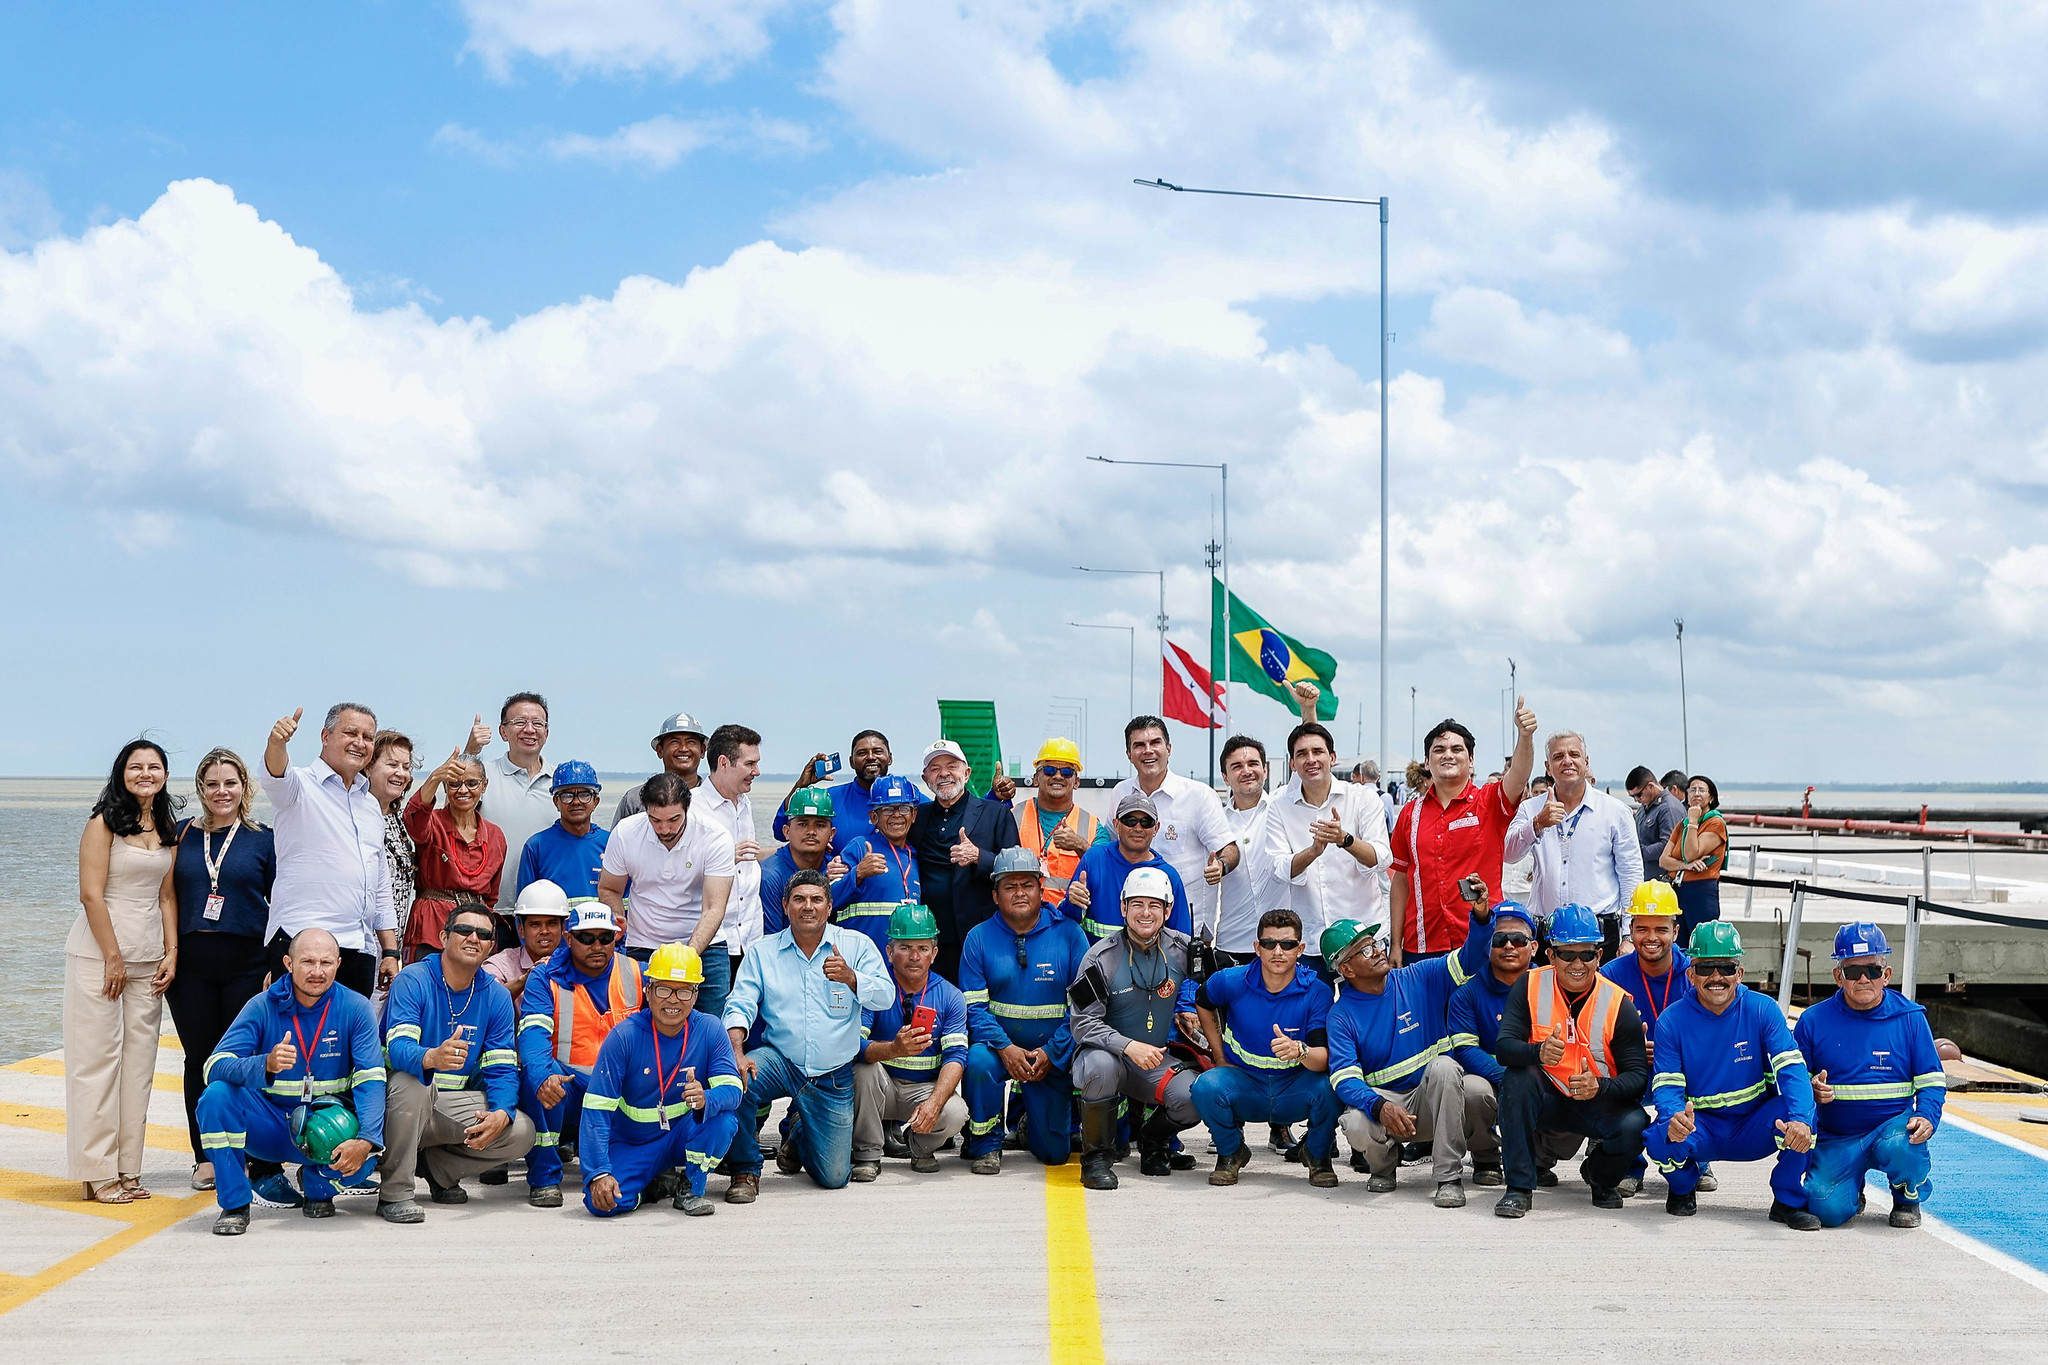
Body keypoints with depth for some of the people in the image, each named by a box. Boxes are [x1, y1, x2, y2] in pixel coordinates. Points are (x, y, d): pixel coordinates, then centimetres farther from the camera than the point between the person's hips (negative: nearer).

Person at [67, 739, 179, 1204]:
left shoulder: (168, 828, 11)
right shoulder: (104, 822, -7)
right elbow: (91, 894, -11)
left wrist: (171, 951, 2)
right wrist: (113, 958, -13)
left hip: (148, 956, 6)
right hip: (98, 952, -6)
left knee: (139, 1060, 6)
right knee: (98, 1058, -3)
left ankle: (127, 1168, 12)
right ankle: (98, 1173, 2)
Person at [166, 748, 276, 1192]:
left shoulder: (263, 839, 5)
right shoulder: (182, 835, 10)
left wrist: (277, 964, -2)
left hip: (247, 962, -2)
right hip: (191, 962, 2)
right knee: (200, 1058, 4)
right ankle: (206, 1156, 11)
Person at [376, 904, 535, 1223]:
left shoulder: (497, 996, 2)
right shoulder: (413, 981, -12)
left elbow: (502, 1068, -1)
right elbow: (398, 1048, -27)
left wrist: (501, 1113, -23)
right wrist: (432, 1058, -51)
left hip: (454, 1105, 4)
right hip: (400, 1102, -4)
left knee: (521, 1132, -17)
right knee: (410, 1080, -38)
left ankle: (440, 1168, 10)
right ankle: (394, 1193, -24)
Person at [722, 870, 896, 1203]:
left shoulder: (857, 945, 1)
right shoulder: (762, 952, 3)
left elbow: (885, 997, -10)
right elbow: (740, 1006, -5)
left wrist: (850, 978, -30)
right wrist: (737, 1054, -24)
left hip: (834, 1076, 0)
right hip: (780, 1060, 0)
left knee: (834, 1177, 1)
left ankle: (800, 1131, 37)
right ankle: (746, 1170, -10)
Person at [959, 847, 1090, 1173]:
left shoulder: (1068, 934, -5)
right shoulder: (979, 938, -3)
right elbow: (973, 1006, -7)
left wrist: (1051, 1053, -16)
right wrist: (1005, 1048, -22)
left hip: (1053, 1055, 0)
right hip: (1000, 1044, 0)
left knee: (1054, 1152, 0)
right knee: (978, 1060, -36)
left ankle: (1032, 1122, 38)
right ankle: (985, 1144, -11)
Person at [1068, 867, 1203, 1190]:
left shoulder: (1181, 949, -2)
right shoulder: (1101, 958, -13)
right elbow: (1082, 1022, -17)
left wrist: (1186, 1011, 3)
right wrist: (1129, 1046, -31)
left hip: (1158, 1061, 3)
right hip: (1107, 1051, -3)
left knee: (1194, 1096, -25)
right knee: (1100, 1066, -38)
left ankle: (1153, 1137, 10)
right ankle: (1096, 1156, -16)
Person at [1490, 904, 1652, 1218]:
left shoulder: (1618, 1003, -11)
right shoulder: (1531, 986, -9)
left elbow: (1638, 1074, -13)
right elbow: (1503, 1047, -18)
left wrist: (1599, 1086, -34)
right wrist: (1538, 1052, -41)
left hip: (1599, 1103, 0)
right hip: (1546, 1100, 0)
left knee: (1634, 1127, -29)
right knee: (1518, 1078, -30)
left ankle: (1599, 1175, 9)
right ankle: (1519, 1188, -21)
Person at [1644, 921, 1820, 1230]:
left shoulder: (1762, 1010, -8)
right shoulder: (1672, 1020, -8)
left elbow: (1792, 1071, -19)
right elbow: (1666, 1086, -13)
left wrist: (1800, 1119, -40)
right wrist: (1674, 1118, -39)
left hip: (1754, 1130, 0)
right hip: (1700, 1131, 0)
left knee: (1797, 1111, -30)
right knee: (1661, 1138, -33)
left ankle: (1789, 1201, -6)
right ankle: (1683, 1188, 6)